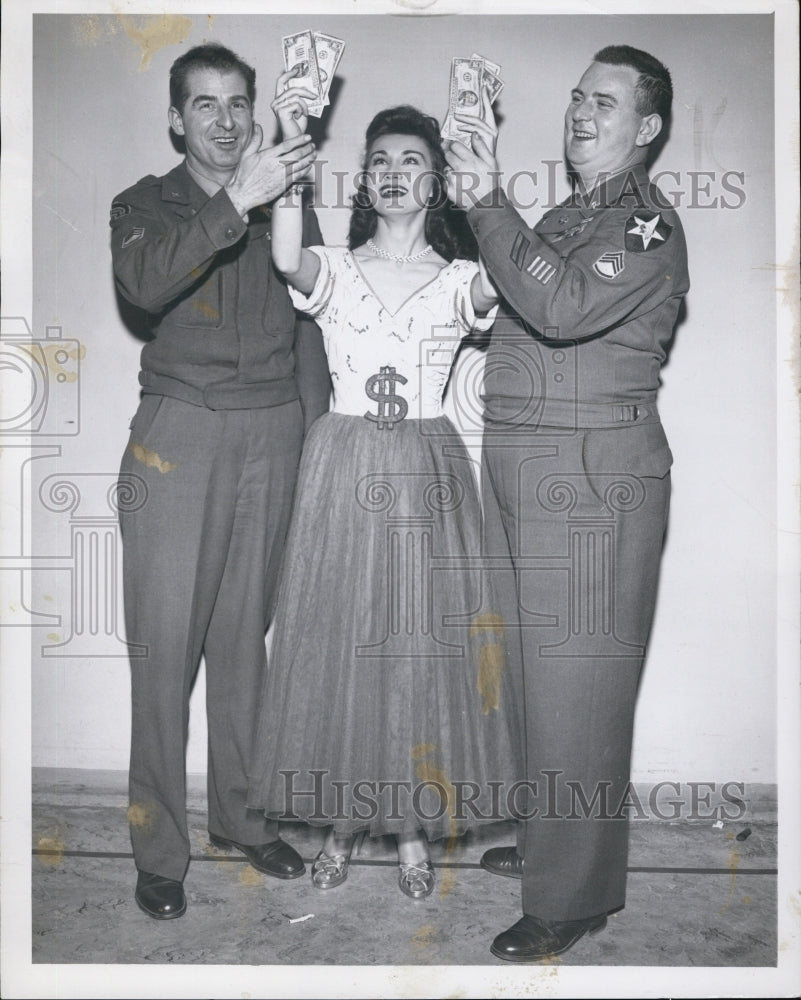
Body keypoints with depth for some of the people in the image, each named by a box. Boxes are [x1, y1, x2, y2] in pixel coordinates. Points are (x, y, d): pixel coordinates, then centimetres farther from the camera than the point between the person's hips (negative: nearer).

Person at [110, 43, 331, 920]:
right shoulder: (147, 204, 5)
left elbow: (308, 329, 15)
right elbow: (145, 283, -18)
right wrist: (236, 203, -28)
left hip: (273, 433, 2)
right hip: (180, 431, -2)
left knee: (244, 633, 9)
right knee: (166, 640, -3)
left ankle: (241, 813, 25)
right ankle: (159, 847, 11)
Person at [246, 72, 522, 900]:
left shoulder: (460, 279, 5)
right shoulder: (335, 270, 4)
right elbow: (287, 259, -19)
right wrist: (291, 146, -29)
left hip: (427, 471, 0)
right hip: (343, 470, 1)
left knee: (422, 641, 3)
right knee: (338, 638, 5)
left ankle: (414, 828, 22)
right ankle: (343, 820, 24)